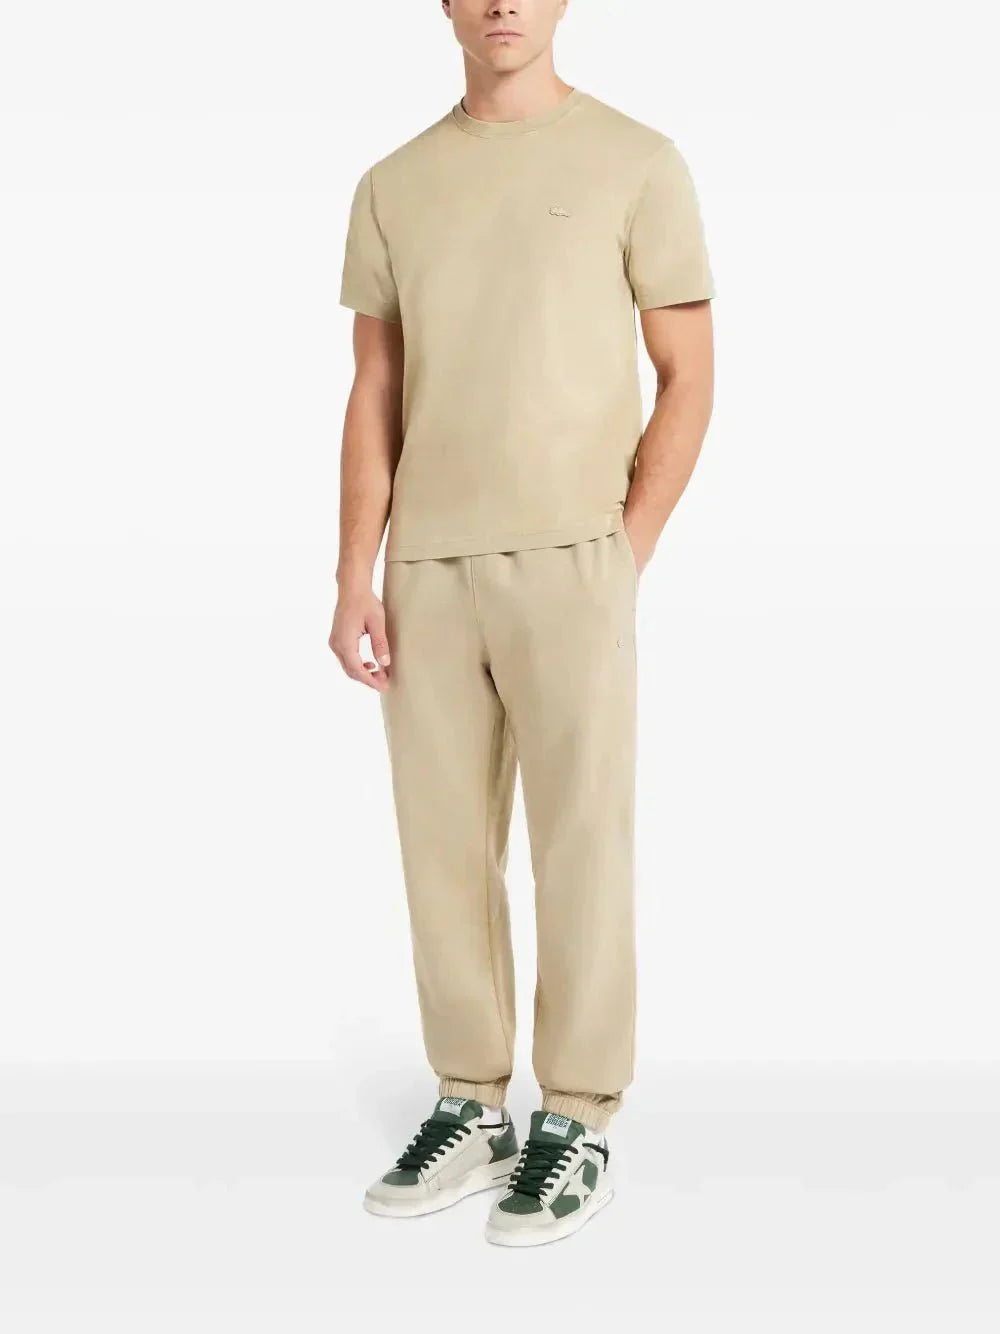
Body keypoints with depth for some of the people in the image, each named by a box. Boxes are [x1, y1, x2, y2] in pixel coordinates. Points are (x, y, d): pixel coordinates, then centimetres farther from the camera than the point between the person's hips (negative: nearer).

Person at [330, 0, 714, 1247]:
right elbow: (374, 396, 11)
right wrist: (354, 578, 2)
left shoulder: (635, 162, 1)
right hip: (427, 568, 4)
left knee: (580, 848, 1)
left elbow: (688, 378, 1)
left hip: (568, 562, -4)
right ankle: (470, 1108, 22)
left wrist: (620, 559, -7)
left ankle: (577, 1125, 13)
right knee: (444, 846, 8)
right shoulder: (393, 185, 12)